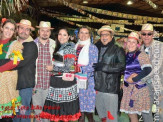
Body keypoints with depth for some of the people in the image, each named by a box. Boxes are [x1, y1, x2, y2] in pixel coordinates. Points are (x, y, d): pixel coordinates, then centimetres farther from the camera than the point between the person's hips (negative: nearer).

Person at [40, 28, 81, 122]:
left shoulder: (69, 49, -8)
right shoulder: (58, 47, 15)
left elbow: (68, 68, -14)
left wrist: (53, 68, -8)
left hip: (65, 82, -7)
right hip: (56, 81, 7)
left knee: (65, 111, 1)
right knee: (55, 105, 11)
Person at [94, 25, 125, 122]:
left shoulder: (118, 50, -2)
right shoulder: (97, 48, 14)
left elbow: (122, 66, -14)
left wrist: (103, 66, -17)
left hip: (111, 88, -5)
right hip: (98, 87, 6)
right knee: (101, 113, 19)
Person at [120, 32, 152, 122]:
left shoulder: (141, 55, -10)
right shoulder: (126, 55, 10)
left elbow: (147, 69, -22)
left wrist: (133, 79, -17)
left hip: (138, 87, -6)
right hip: (128, 87, 6)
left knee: (132, 114, -2)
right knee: (129, 113, 10)